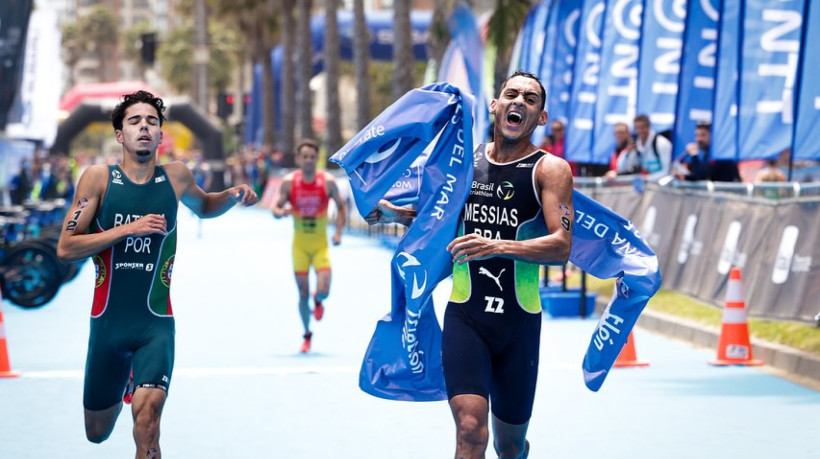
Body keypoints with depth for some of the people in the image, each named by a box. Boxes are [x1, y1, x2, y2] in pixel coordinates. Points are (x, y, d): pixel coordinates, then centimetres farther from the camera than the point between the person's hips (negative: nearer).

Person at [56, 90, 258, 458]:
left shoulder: (176, 177, 1)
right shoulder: (98, 178, -6)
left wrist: (233, 196, 3)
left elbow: (203, 207, 24)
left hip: (156, 324, 0)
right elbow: (66, 248, -10)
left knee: (146, 420, -25)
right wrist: (128, 229, -18)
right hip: (107, 323, 0)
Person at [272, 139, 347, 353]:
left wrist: (338, 232, -7)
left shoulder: (328, 181, -7)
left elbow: (341, 207, 4)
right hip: (300, 244, 1)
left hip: (321, 244, -1)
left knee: (323, 291, -14)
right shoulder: (289, 182, -6)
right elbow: (276, 208, 0)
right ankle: (307, 335, 21)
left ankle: (318, 301, 25)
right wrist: (281, 212, -24)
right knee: (303, 293, 2)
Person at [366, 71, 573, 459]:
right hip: (464, 315, 1)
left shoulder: (550, 170, -5)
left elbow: (561, 247, -18)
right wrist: (397, 214, 7)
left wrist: (499, 246, -32)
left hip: (519, 321, -1)